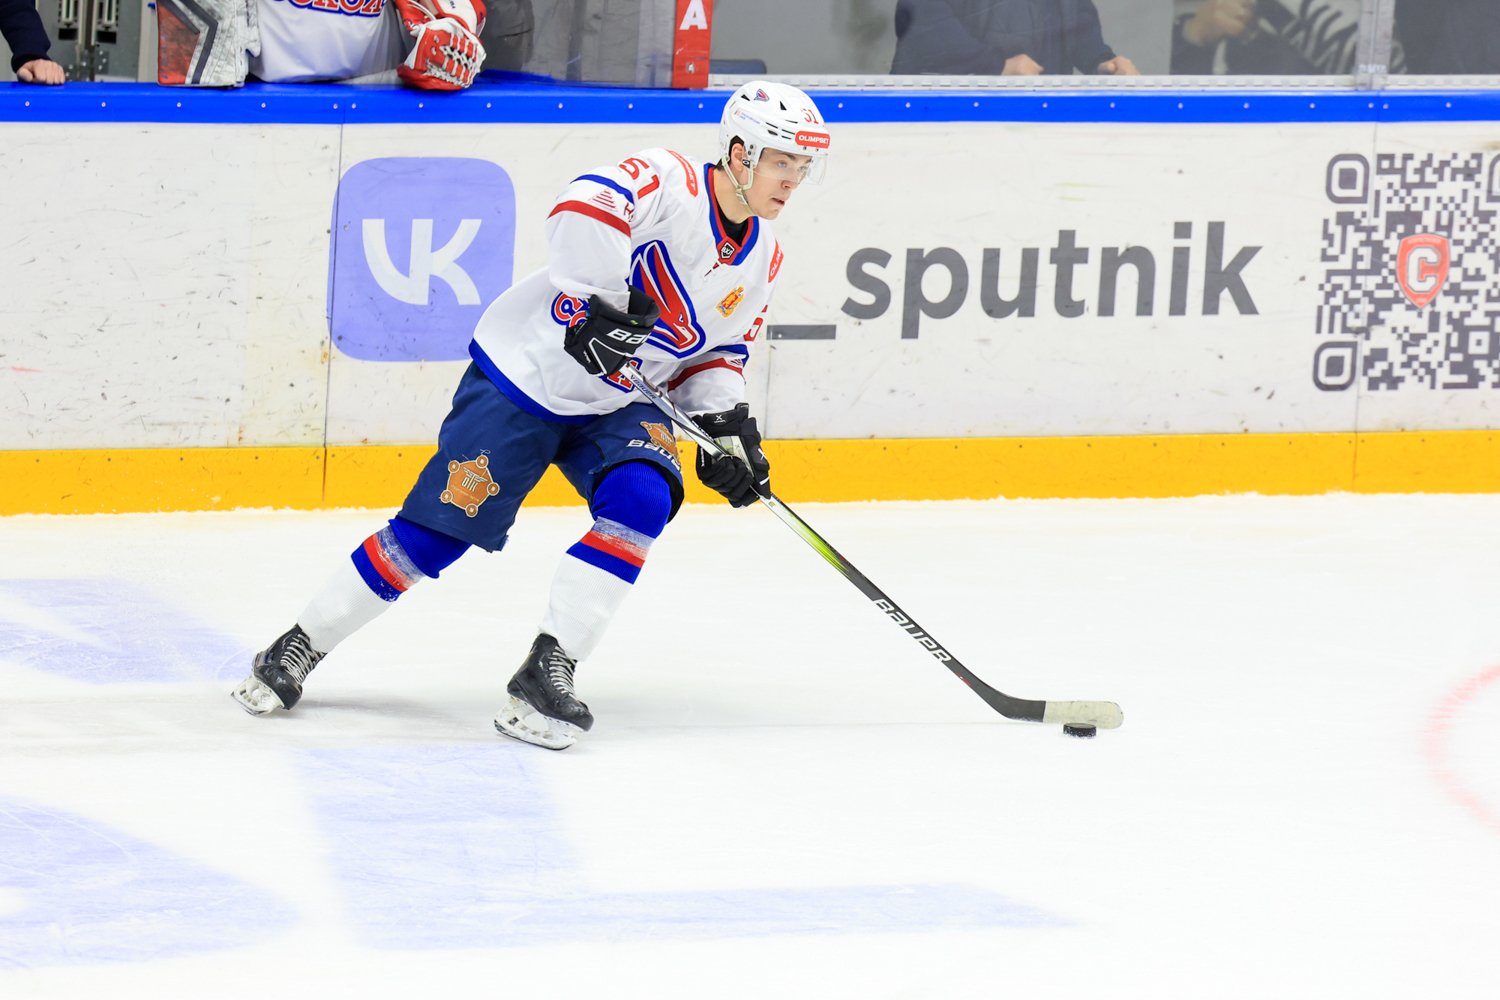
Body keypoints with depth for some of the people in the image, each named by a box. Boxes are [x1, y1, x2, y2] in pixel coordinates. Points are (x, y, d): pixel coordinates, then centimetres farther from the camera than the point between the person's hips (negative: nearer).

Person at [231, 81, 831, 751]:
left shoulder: (761, 259, 6)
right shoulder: (667, 181, -18)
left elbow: (716, 351, 16)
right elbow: (585, 207, -37)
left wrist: (726, 426, -1)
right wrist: (602, 303, -42)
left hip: (616, 406, 6)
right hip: (525, 374, -6)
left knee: (641, 498, -24)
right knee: (437, 528, -7)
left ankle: (546, 672, -21)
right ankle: (297, 648, 9)